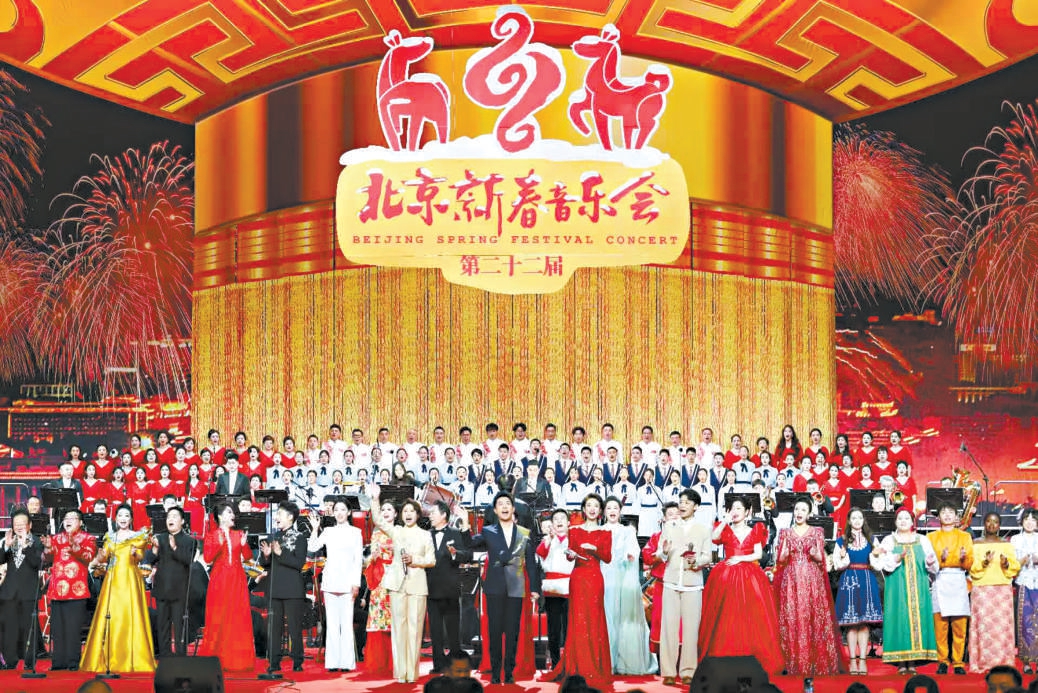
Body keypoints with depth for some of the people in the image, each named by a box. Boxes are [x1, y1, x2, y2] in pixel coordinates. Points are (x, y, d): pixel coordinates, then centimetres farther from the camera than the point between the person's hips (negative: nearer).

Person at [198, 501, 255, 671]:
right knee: (217, 619, -4)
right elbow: (207, 558, -8)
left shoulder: (239, 534, 12)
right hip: (219, 580, -3)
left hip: (237, 580, 3)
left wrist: (244, 545, -11)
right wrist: (219, 544, -19)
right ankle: (215, 658, 2)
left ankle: (237, 660, 1)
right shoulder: (212, 535, 3)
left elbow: (248, 557, 7)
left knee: (238, 618, -2)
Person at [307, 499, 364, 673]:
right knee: (332, 622, 2)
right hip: (330, 581, 3)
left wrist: (356, 583, -4)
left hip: (347, 582, -2)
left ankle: (347, 661, -5)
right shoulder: (328, 532, 12)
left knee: (346, 621, -6)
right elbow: (312, 548, 2)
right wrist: (315, 529, -4)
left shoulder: (355, 532, 6)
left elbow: (358, 559, 3)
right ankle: (333, 661, 4)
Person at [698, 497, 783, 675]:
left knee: (750, 616, -7)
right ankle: (726, 662, -7)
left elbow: (758, 554, 2)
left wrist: (741, 558, -10)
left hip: (749, 577, 0)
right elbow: (714, 537, -10)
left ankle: (751, 662, -6)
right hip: (726, 577, 0)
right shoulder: (725, 530, 11)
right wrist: (726, 520, -9)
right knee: (726, 617, -7)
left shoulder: (754, 532, 13)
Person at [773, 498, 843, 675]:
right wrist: (785, 554, -13)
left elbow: (821, 558, 5)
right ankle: (795, 665, -3)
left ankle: (818, 664, -4)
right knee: (792, 620, -6)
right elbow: (780, 560, 8)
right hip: (791, 580, 1)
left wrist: (815, 554, -16)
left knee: (815, 620, -7)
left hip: (812, 579, -1)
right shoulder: (785, 533, 12)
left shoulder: (817, 532, 10)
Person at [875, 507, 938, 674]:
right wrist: (897, 558, -21)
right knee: (899, 620, -8)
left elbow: (934, 566, 10)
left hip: (918, 588, 2)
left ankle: (912, 662, -3)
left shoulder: (923, 541, 15)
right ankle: (901, 663, -7)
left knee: (917, 620, -4)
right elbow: (884, 564, -4)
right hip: (897, 588, -2)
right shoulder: (889, 541, 9)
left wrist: (930, 563, -12)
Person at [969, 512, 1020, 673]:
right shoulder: (976, 545, 7)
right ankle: (983, 662, -4)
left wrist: (1006, 564, -12)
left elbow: (1016, 567, 8)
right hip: (982, 590, -1)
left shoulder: (1007, 545, 12)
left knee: (1003, 623, -4)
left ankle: (1003, 661, -1)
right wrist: (984, 563, -16)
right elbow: (972, 569, 1)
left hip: (1003, 589, 1)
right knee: (983, 623, -7)